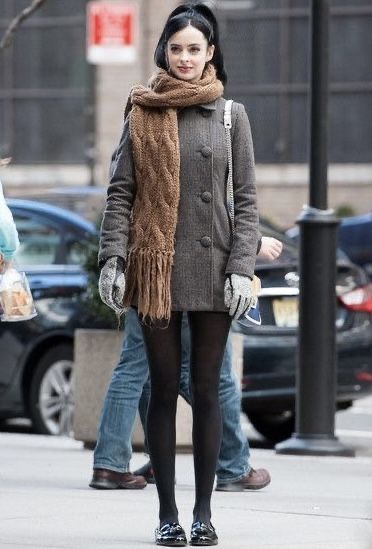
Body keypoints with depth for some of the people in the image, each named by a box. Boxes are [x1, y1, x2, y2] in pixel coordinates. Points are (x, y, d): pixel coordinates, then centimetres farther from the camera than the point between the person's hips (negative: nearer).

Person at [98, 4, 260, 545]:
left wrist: (242, 268, -6)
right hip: (155, 269, 0)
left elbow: (246, 199, 3)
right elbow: (120, 192, 4)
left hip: (212, 268, 0)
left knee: (206, 390, 3)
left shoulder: (231, 115, 5)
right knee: (164, 388, 3)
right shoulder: (141, 114, 5)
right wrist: (112, 258, -7)